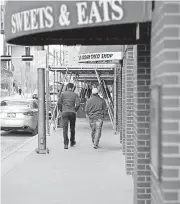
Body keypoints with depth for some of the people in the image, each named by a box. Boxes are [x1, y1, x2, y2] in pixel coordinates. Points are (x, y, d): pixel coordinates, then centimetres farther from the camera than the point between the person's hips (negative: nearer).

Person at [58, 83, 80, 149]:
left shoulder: (63, 94, 3)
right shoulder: (75, 94, 3)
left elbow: (59, 103, -3)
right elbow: (78, 104, -7)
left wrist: (61, 110, 11)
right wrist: (75, 110, 9)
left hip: (64, 112, -1)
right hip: (72, 113, 1)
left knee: (65, 128, -4)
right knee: (72, 128, 17)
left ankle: (66, 143, -16)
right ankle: (72, 142, 29)